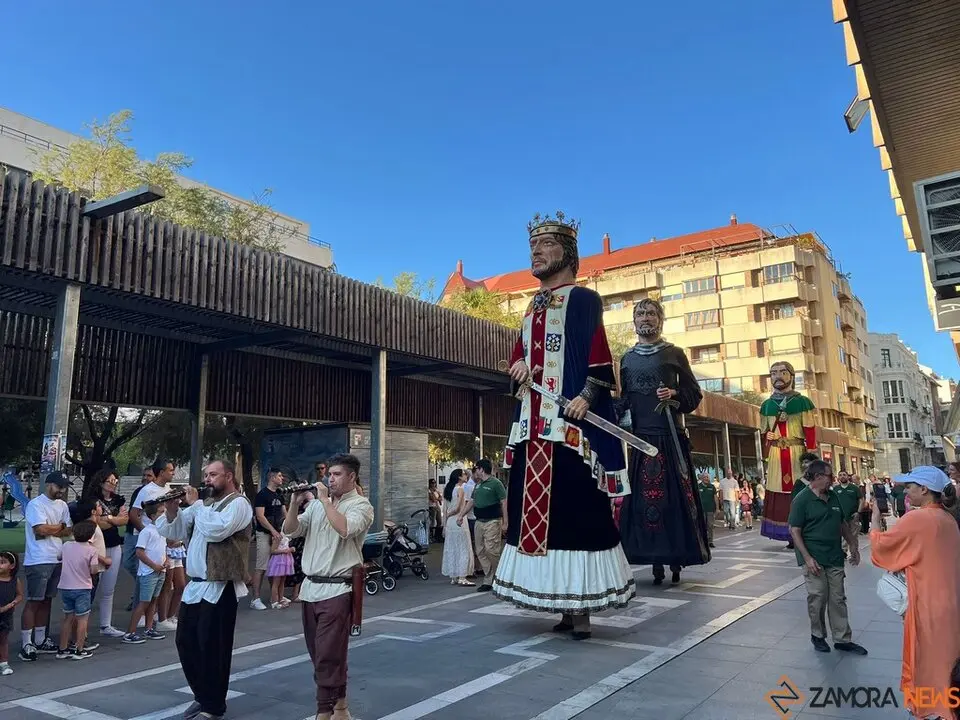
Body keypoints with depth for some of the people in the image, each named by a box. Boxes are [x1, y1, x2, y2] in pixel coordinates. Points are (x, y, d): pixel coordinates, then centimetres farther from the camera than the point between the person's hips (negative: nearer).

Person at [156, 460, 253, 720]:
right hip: (194, 585, 8)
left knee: (212, 648, 1)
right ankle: (202, 696, 31)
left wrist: (195, 503, -14)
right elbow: (172, 531, 15)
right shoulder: (205, 504, 16)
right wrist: (172, 507, -4)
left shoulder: (238, 503, -9)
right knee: (185, 642, 14)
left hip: (220, 588, -8)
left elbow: (215, 530, -26)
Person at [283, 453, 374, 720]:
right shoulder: (318, 504, 12)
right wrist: (295, 503, -6)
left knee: (328, 656, -6)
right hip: (310, 587, 7)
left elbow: (344, 529, -25)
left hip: (337, 590, -7)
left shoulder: (361, 505, -6)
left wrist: (325, 500, -17)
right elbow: (289, 530, 9)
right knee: (318, 654, 15)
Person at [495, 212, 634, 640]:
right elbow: (518, 355, 24)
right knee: (536, 512, 7)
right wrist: (518, 367, 2)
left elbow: (600, 358, -9)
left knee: (575, 513, -7)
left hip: (570, 426, -7)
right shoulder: (532, 308, 21)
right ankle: (564, 606, 16)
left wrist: (587, 396, -24)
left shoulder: (583, 300, 0)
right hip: (533, 426, 8)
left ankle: (581, 608, 0)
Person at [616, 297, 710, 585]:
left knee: (673, 494, -5)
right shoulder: (627, 359, 15)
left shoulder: (674, 353, 6)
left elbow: (694, 393, 6)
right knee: (642, 495, -1)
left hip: (669, 435, -3)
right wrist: (621, 416, 0)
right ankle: (656, 561, 6)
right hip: (639, 435, 3)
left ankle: (676, 559, 2)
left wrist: (674, 395, -12)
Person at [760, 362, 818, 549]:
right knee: (779, 493, 1)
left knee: (801, 492, -5)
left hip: (797, 453, -3)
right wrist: (769, 455, 11)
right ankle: (791, 536, 9)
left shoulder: (802, 402, 1)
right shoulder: (766, 405, 13)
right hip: (776, 456, 4)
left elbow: (810, 432, -4)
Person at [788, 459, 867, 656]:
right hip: (814, 559, -6)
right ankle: (818, 636, 19)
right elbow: (795, 531, -13)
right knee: (817, 599, 2)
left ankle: (842, 639, 18)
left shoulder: (833, 496, 9)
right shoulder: (802, 499, -12)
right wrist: (807, 558, -18)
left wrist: (853, 546, 16)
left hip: (835, 558, 6)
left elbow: (842, 524, 21)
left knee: (838, 599, 10)